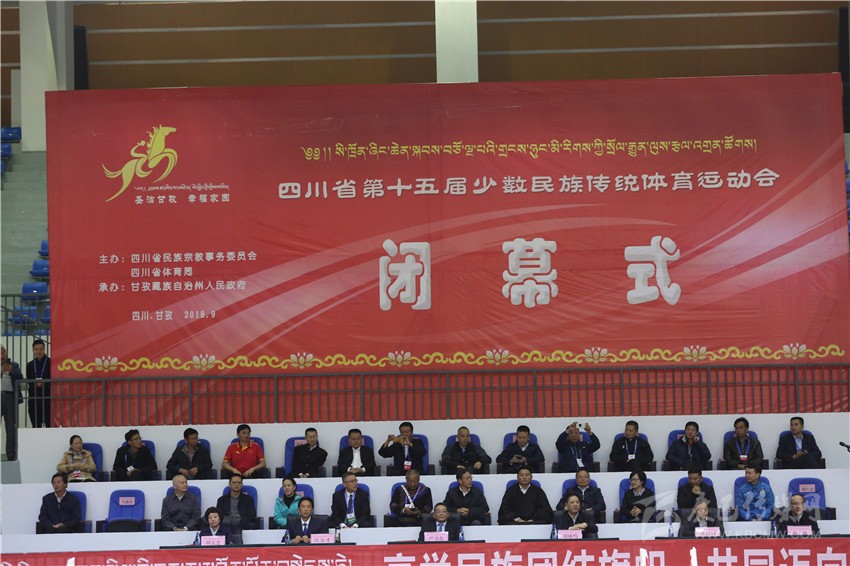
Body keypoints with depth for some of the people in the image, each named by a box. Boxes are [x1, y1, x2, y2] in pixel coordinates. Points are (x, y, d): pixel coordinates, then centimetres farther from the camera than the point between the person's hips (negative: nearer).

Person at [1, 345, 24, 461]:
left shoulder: (14, 365, 16)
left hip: (10, 397, 1)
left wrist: (12, 371, -8)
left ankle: (11, 454, 3)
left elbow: (20, 378, 8)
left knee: (11, 427, 1)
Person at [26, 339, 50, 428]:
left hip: (48, 399, -3)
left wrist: (44, 384, -14)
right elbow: (28, 382, 13)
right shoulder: (29, 365, 15)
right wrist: (35, 384, -8)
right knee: (36, 426, 2)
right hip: (34, 400, 3)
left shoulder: (51, 363, 4)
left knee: (49, 425, -9)